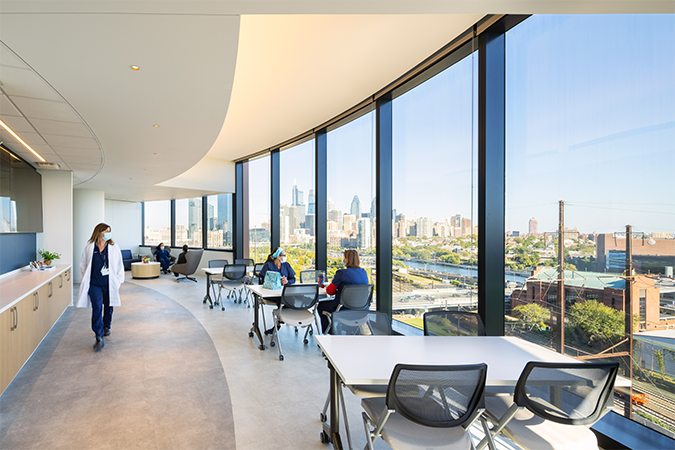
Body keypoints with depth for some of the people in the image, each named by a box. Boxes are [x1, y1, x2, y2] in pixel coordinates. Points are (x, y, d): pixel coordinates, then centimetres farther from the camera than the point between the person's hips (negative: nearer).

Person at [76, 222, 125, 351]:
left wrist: (118, 281, 1)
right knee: (97, 308, -8)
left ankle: (106, 326, 41)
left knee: (108, 307, 14)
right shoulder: (89, 248, -1)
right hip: (94, 284, -1)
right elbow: (83, 264, 13)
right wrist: (86, 279, 9)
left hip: (109, 284, 1)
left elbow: (119, 266, 4)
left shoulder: (114, 248, -1)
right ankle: (99, 338, -5)